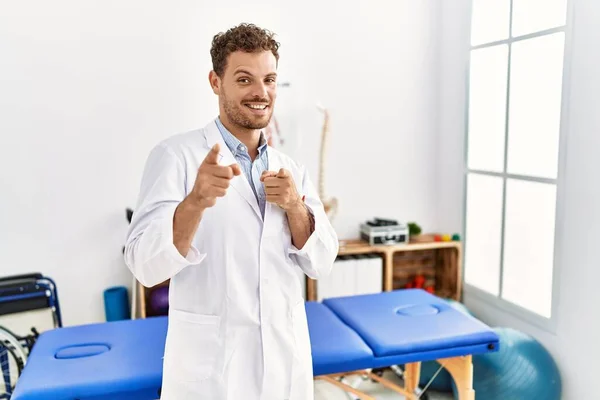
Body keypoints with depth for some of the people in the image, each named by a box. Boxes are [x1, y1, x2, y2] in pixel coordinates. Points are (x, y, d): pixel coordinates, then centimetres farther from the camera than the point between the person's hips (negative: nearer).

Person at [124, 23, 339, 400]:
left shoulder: (293, 169, 5)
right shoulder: (176, 155, -11)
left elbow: (321, 263, 2)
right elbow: (146, 265, -18)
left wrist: (295, 207, -15)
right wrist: (196, 200, -35)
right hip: (208, 363, -4)